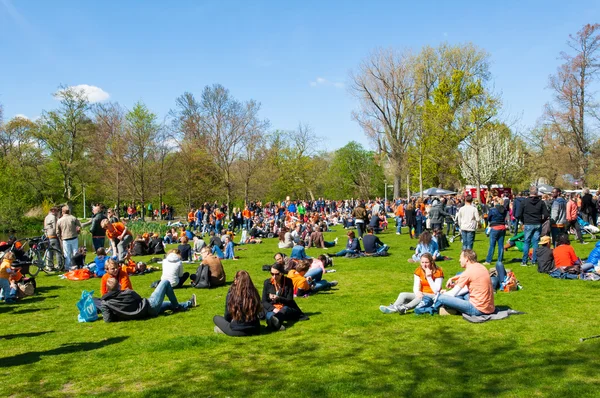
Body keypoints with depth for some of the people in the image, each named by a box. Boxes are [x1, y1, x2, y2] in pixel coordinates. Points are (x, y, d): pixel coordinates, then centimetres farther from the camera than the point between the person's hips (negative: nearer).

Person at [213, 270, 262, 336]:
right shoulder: (254, 293, -5)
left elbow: (227, 316, -1)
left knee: (216, 318, 18)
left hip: (236, 331, -3)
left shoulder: (232, 293, -12)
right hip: (255, 330, 3)